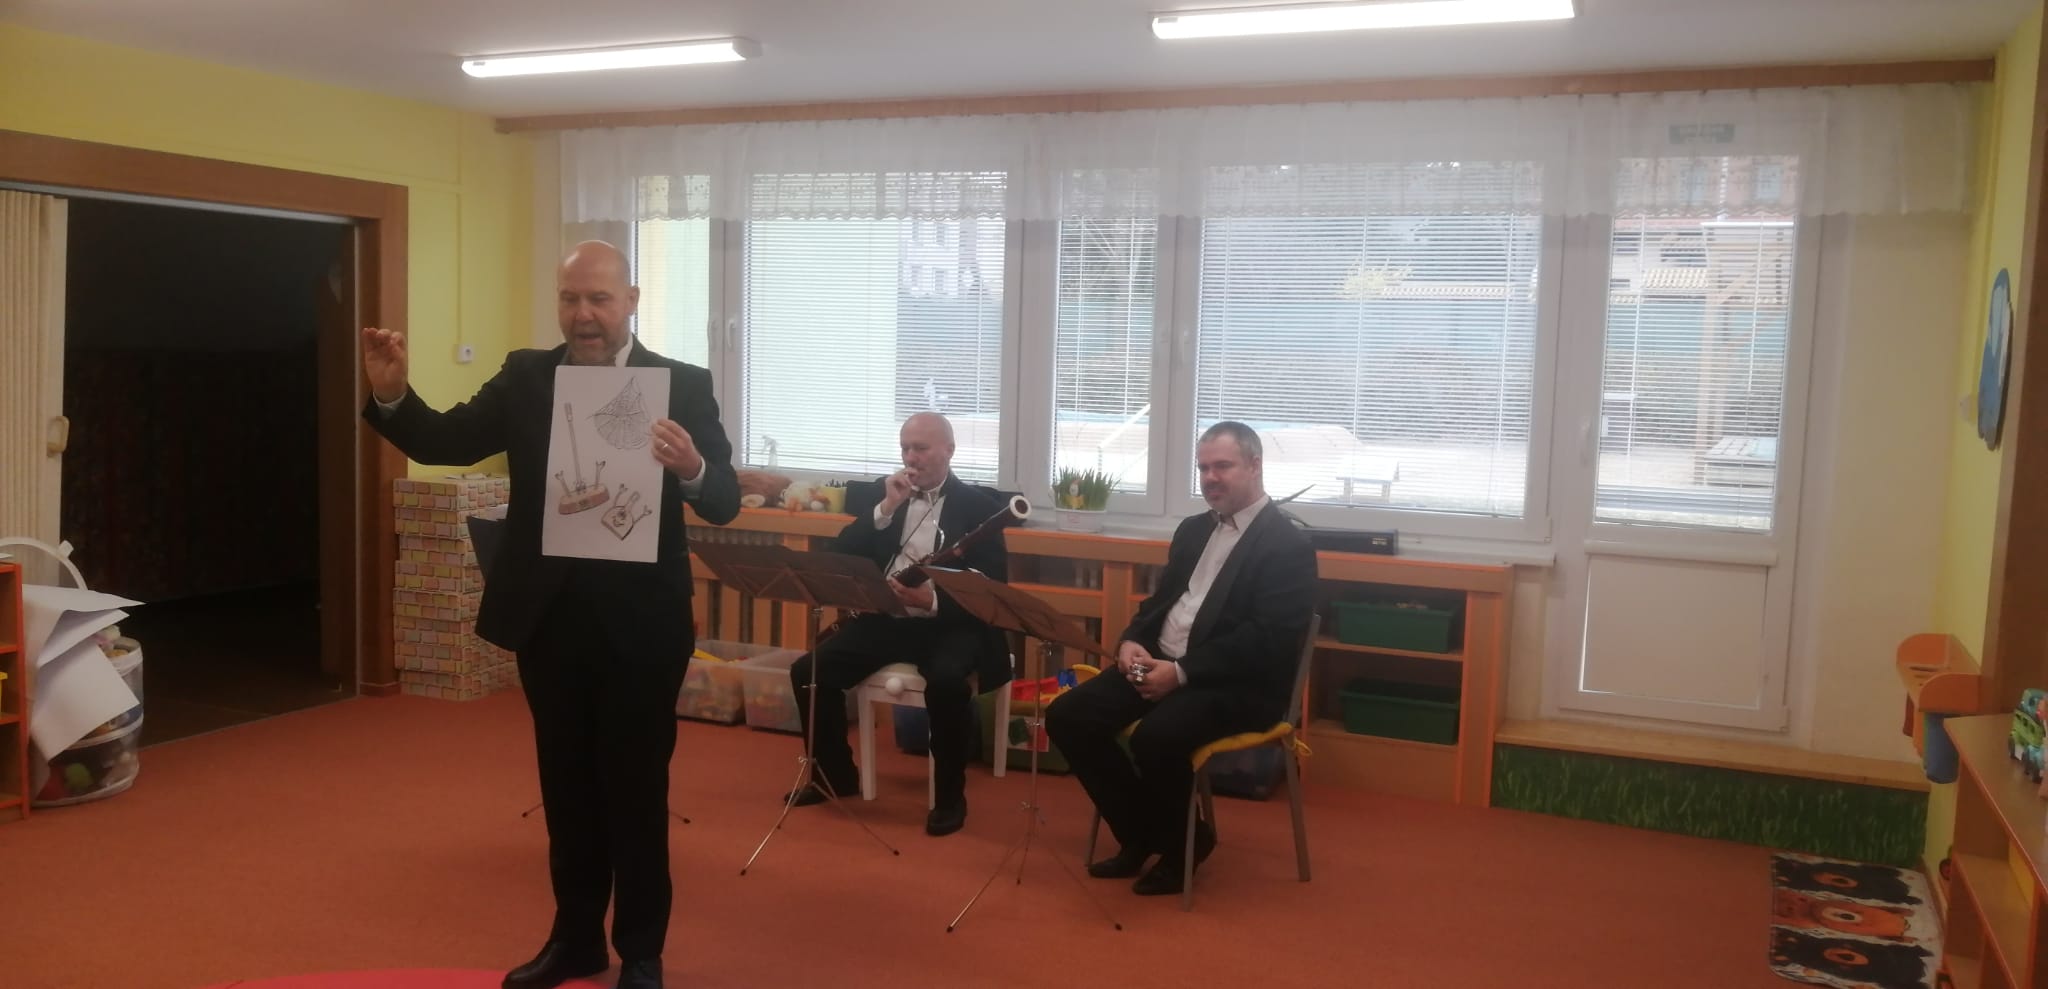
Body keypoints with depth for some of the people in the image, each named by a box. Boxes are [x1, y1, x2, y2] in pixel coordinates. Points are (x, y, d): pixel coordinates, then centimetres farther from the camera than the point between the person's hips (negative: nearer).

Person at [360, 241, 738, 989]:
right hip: (549, 618, 3)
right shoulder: (524, 377, 3)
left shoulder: (682, 385, -7)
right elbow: (442, 443, -2)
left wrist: (692, 468, -34)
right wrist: (391, 393, -20)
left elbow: (724, 503, -12)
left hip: (639, 622, -3)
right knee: (566, 785, 17)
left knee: (636, 789, 10)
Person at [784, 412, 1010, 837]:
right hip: (882, 619, 4)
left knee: (946, 683, -35)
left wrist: (933, 601, -24)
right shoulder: (883, 494, 11)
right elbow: (839, 556, 1)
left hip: (946, 624, -4)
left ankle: (950, 794, -13)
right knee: (808, 670, -14)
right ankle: (835, 774, 9)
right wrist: (886, 508, -10)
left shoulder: (979, 506, 0)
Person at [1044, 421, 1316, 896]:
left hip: (1236, 683, -8)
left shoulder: (1288, 545, -9)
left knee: (1156, 736, -34)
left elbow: (1268, 640, -18)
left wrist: (1182, 672, -23)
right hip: (1160, 663, 8)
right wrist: (1131, 642, -2)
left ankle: (1184, 840, -3)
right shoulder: (1193, 529, 16)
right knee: (1066, 716, -9)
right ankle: (1142, 835, 5)